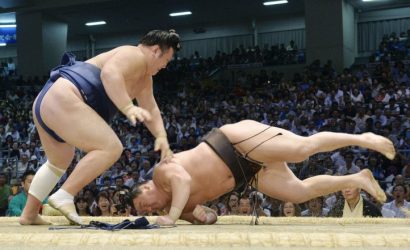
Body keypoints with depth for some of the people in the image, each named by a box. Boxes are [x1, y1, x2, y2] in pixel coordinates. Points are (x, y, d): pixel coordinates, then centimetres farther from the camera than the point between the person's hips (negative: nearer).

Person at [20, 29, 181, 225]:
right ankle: (64, 196, -21)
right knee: (111, 148, -18)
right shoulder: (135, 56, -7)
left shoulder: (144, 76, 25)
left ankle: (29, 214, 34)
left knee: (59, 162, 30)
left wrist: (161, 137, 9)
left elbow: (151, 110, 25)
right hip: (62, 101, -12)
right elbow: (110, 73, -27)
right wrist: (128, 108, -35)